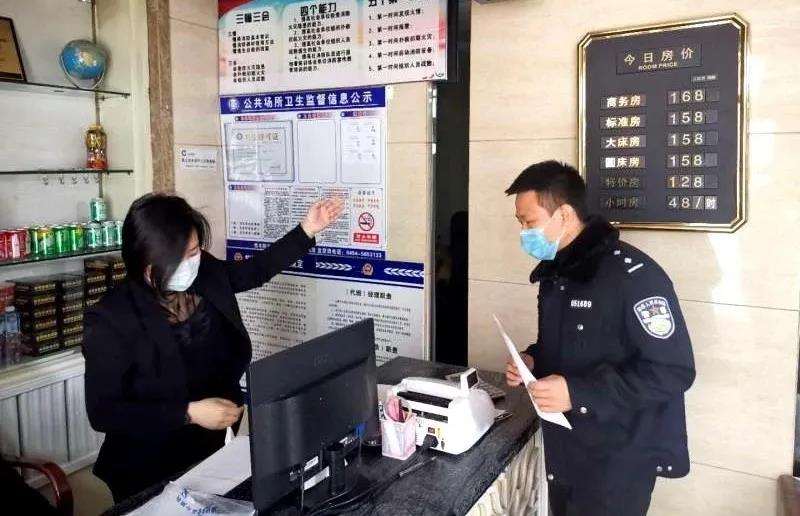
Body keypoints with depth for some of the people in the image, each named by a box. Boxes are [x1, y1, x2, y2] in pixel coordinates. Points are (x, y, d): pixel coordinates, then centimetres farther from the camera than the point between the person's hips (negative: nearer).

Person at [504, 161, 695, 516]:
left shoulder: (633, 275, -21)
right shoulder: (555, 272, 6)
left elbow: (673, 371, -23)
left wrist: (578, 392, -29)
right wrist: (533, 360, -2)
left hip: (617, 460, -7)